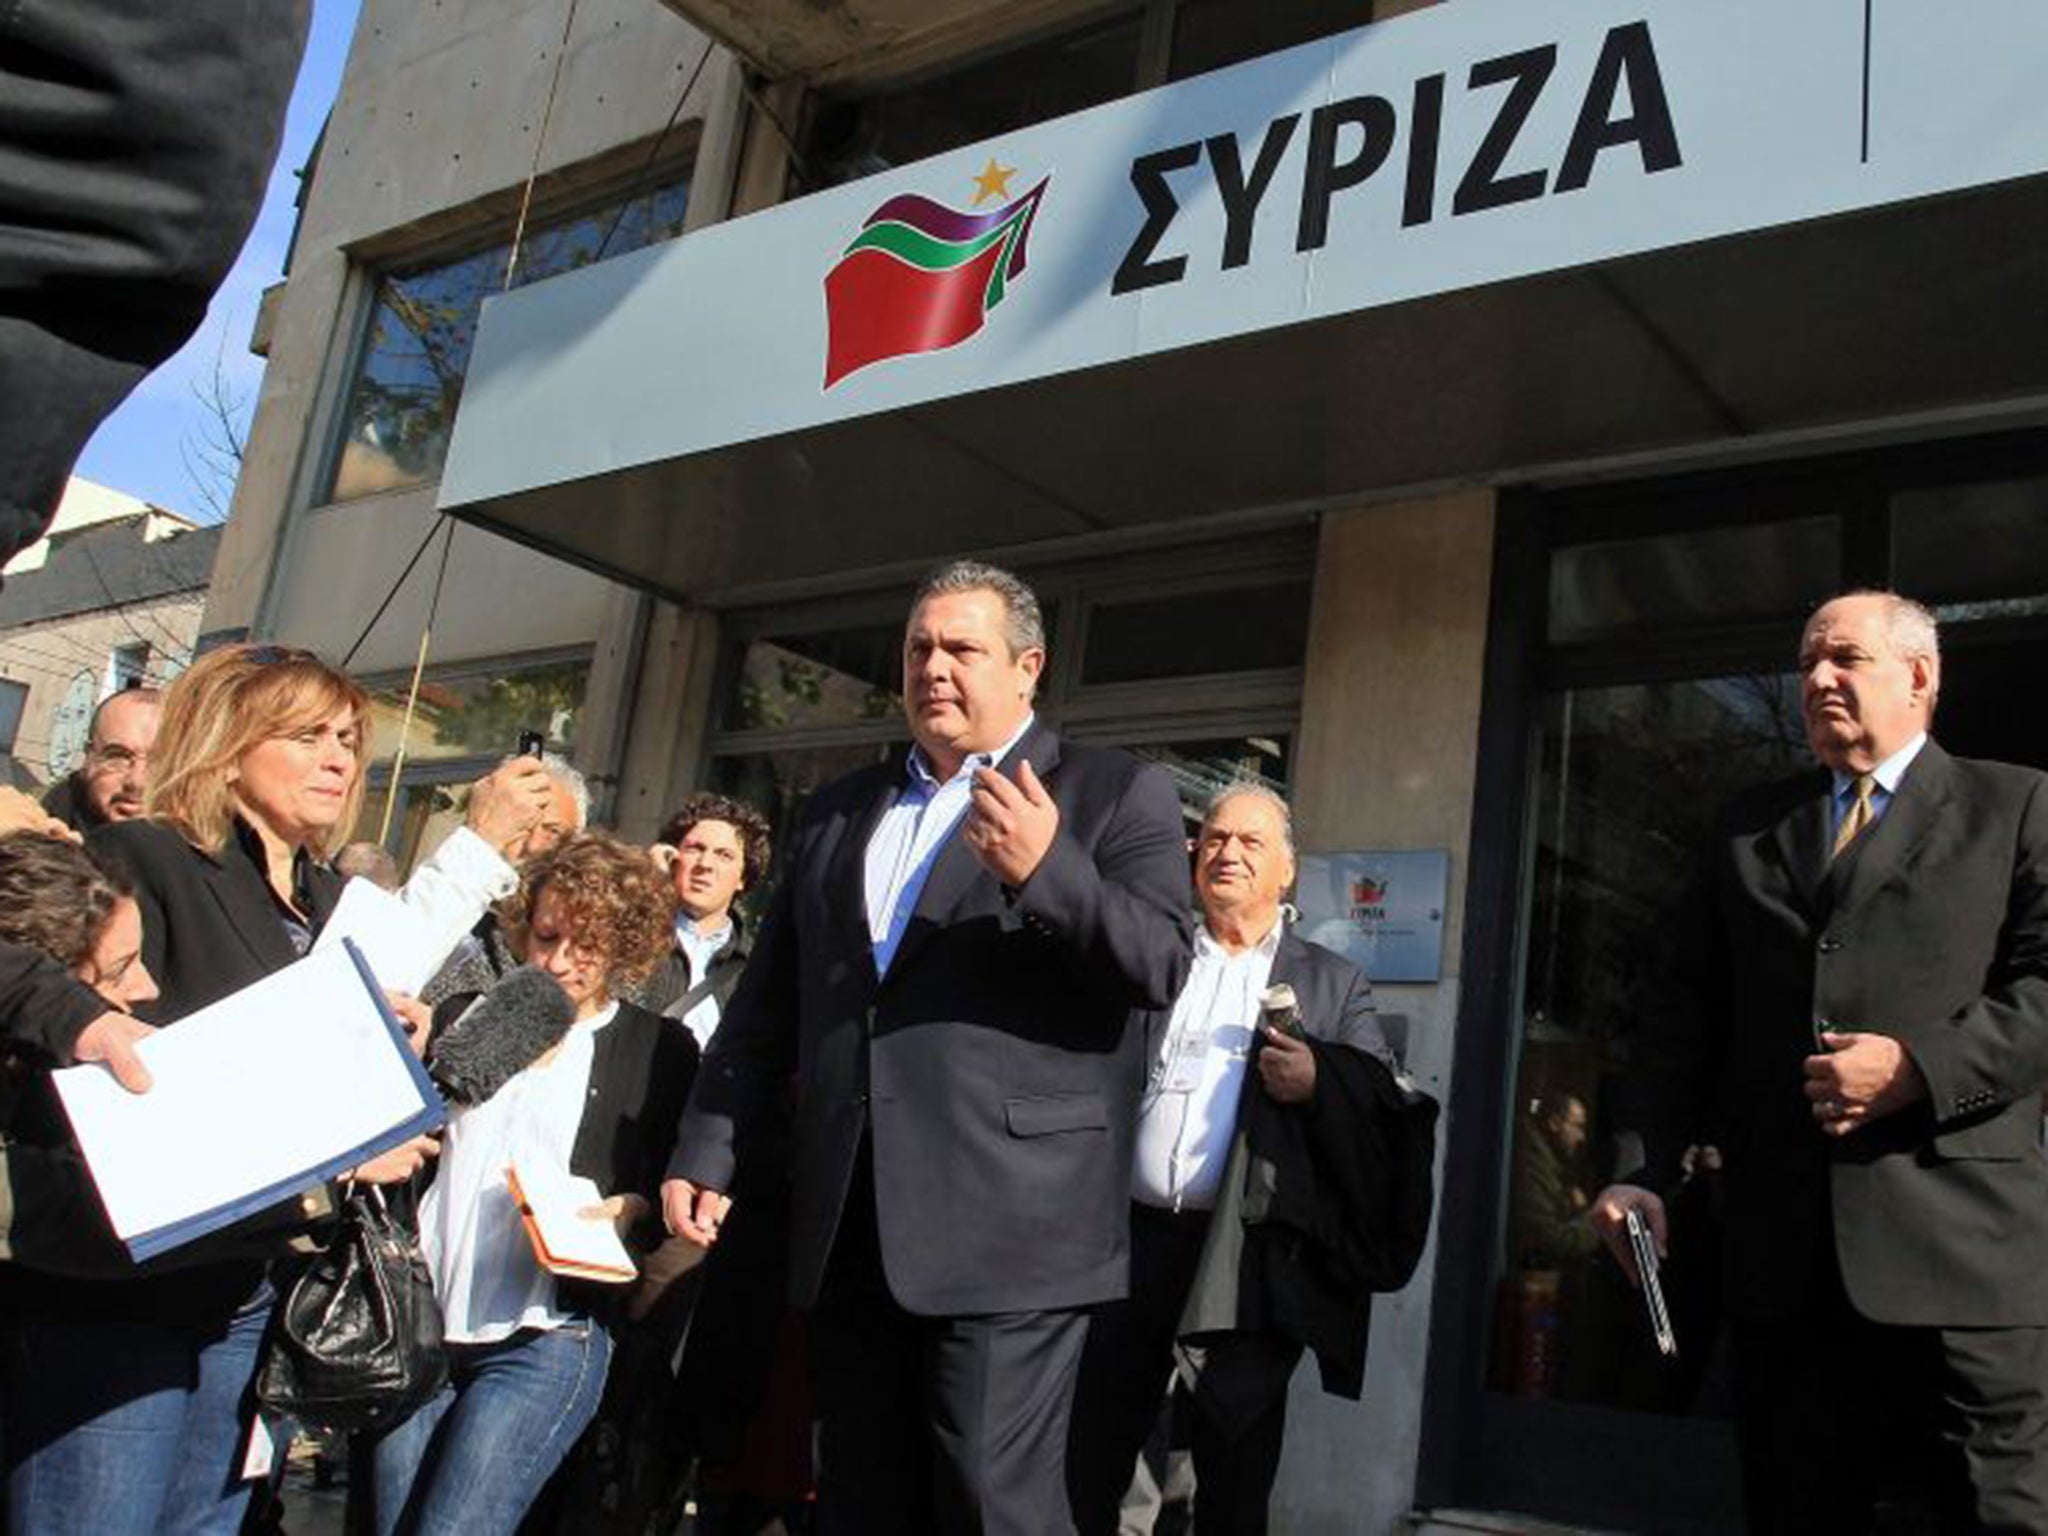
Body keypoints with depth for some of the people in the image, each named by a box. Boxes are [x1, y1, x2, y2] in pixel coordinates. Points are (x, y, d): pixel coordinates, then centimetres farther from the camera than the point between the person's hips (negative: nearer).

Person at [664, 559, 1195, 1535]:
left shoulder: (1114, 794, 3)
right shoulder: (838, 810, 18)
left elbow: (1161, 966, -9)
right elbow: (767, 1004, 19)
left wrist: (1047, 870, -24)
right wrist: (706, 1151, 13)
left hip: (1008, 1227, -5)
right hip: (850, 1229, 5)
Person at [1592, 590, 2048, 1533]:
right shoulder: (1747, 829, 18)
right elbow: (1697, 1015, 14)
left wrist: (1921, 1066, -17)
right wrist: (1643, 1170, 3)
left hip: (1966, 1253, -3)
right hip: (1782, 1259, 4)